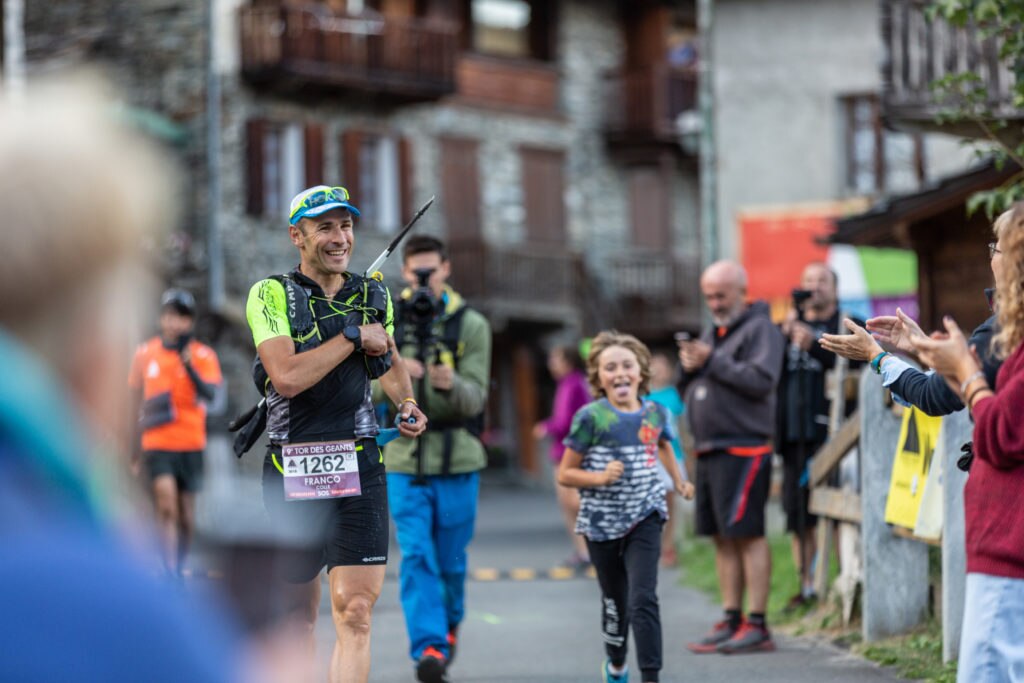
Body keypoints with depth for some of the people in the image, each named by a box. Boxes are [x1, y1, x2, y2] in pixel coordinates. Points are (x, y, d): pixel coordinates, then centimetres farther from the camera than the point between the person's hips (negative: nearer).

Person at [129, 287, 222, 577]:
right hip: (156, 444, -1)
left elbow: (209, 394, -16)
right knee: (166, 506, -17)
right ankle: (170, 572, -22)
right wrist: (132, 445, 16)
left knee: (186, 514, 8)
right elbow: (135, 402, 14)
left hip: (191, 444, 1)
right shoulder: (144, 354, 5)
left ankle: (180, 568, 26)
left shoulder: (203, 356, 0)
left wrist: (188, 364, -28)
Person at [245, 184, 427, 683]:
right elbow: (287, 376, -19)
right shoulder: (272, 295, -3)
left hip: (358, 469, 2)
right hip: (290, 469, -2)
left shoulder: (374, 296, 11)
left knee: (355, 613, -10)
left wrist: (406, 404, 13)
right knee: (299, 615, 7)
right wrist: (354, 336, -13)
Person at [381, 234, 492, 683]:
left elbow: (475, 398, -7)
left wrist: (452, 384, -30)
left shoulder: (471, 326, 0)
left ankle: (450, 625, 34)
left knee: (451, 558, 9)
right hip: (405, 457, 0)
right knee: (416, 557, -10)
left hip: (457, 460, 0)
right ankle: (428, 647, -13)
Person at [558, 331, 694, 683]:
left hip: (644, 518, 1)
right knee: (615, 601, 14)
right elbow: (565, 474, -6)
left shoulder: (655, 413, 0)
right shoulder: (591, 417, -10)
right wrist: (601, 477, -21)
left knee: (643, 600, -15)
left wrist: (678, 481, 22)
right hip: (602, 521, -1)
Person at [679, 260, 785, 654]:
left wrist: (712, 361, -16)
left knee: (747, 533, -11)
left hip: (743, 448, -9)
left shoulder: (760, 330, -4)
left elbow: (762, 379, -19)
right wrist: (689, 367, 1)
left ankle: (757, 626, -11)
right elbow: (691, 392, 23)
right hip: (709, 450, 9)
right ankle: (731, 622, 12)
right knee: (722, 538, 8)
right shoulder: (712, 333, 22)